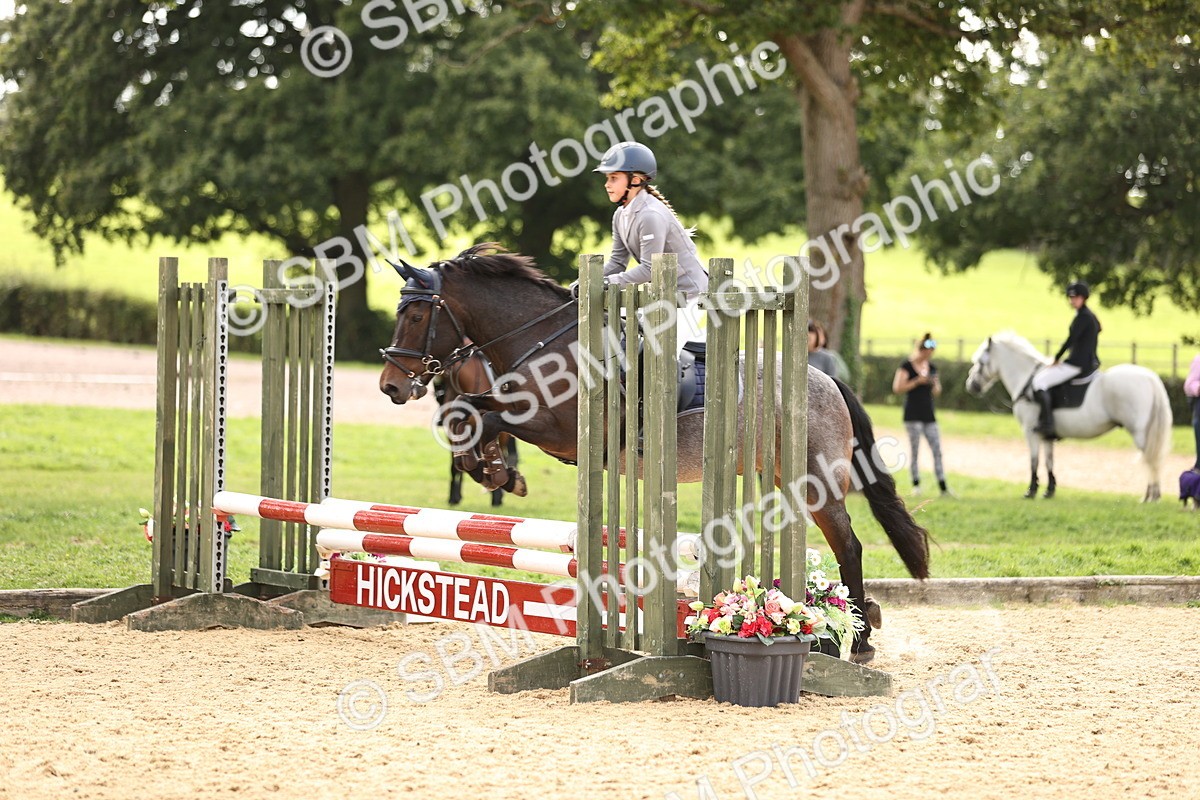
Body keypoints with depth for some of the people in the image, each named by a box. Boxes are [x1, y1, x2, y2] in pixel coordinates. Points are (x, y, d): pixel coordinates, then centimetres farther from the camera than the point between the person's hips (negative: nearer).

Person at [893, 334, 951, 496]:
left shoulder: (932, 367, 13)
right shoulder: (907, 366, -4)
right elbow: (897, 388, -11)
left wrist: (935, 384, -2)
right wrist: (918, 381, -16)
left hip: (929, 414, 5)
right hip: (913, 414, -5)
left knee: (937, 450, 0)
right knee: (914, 450, -2)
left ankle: (943, 488, -1)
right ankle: (916, 485, 4)